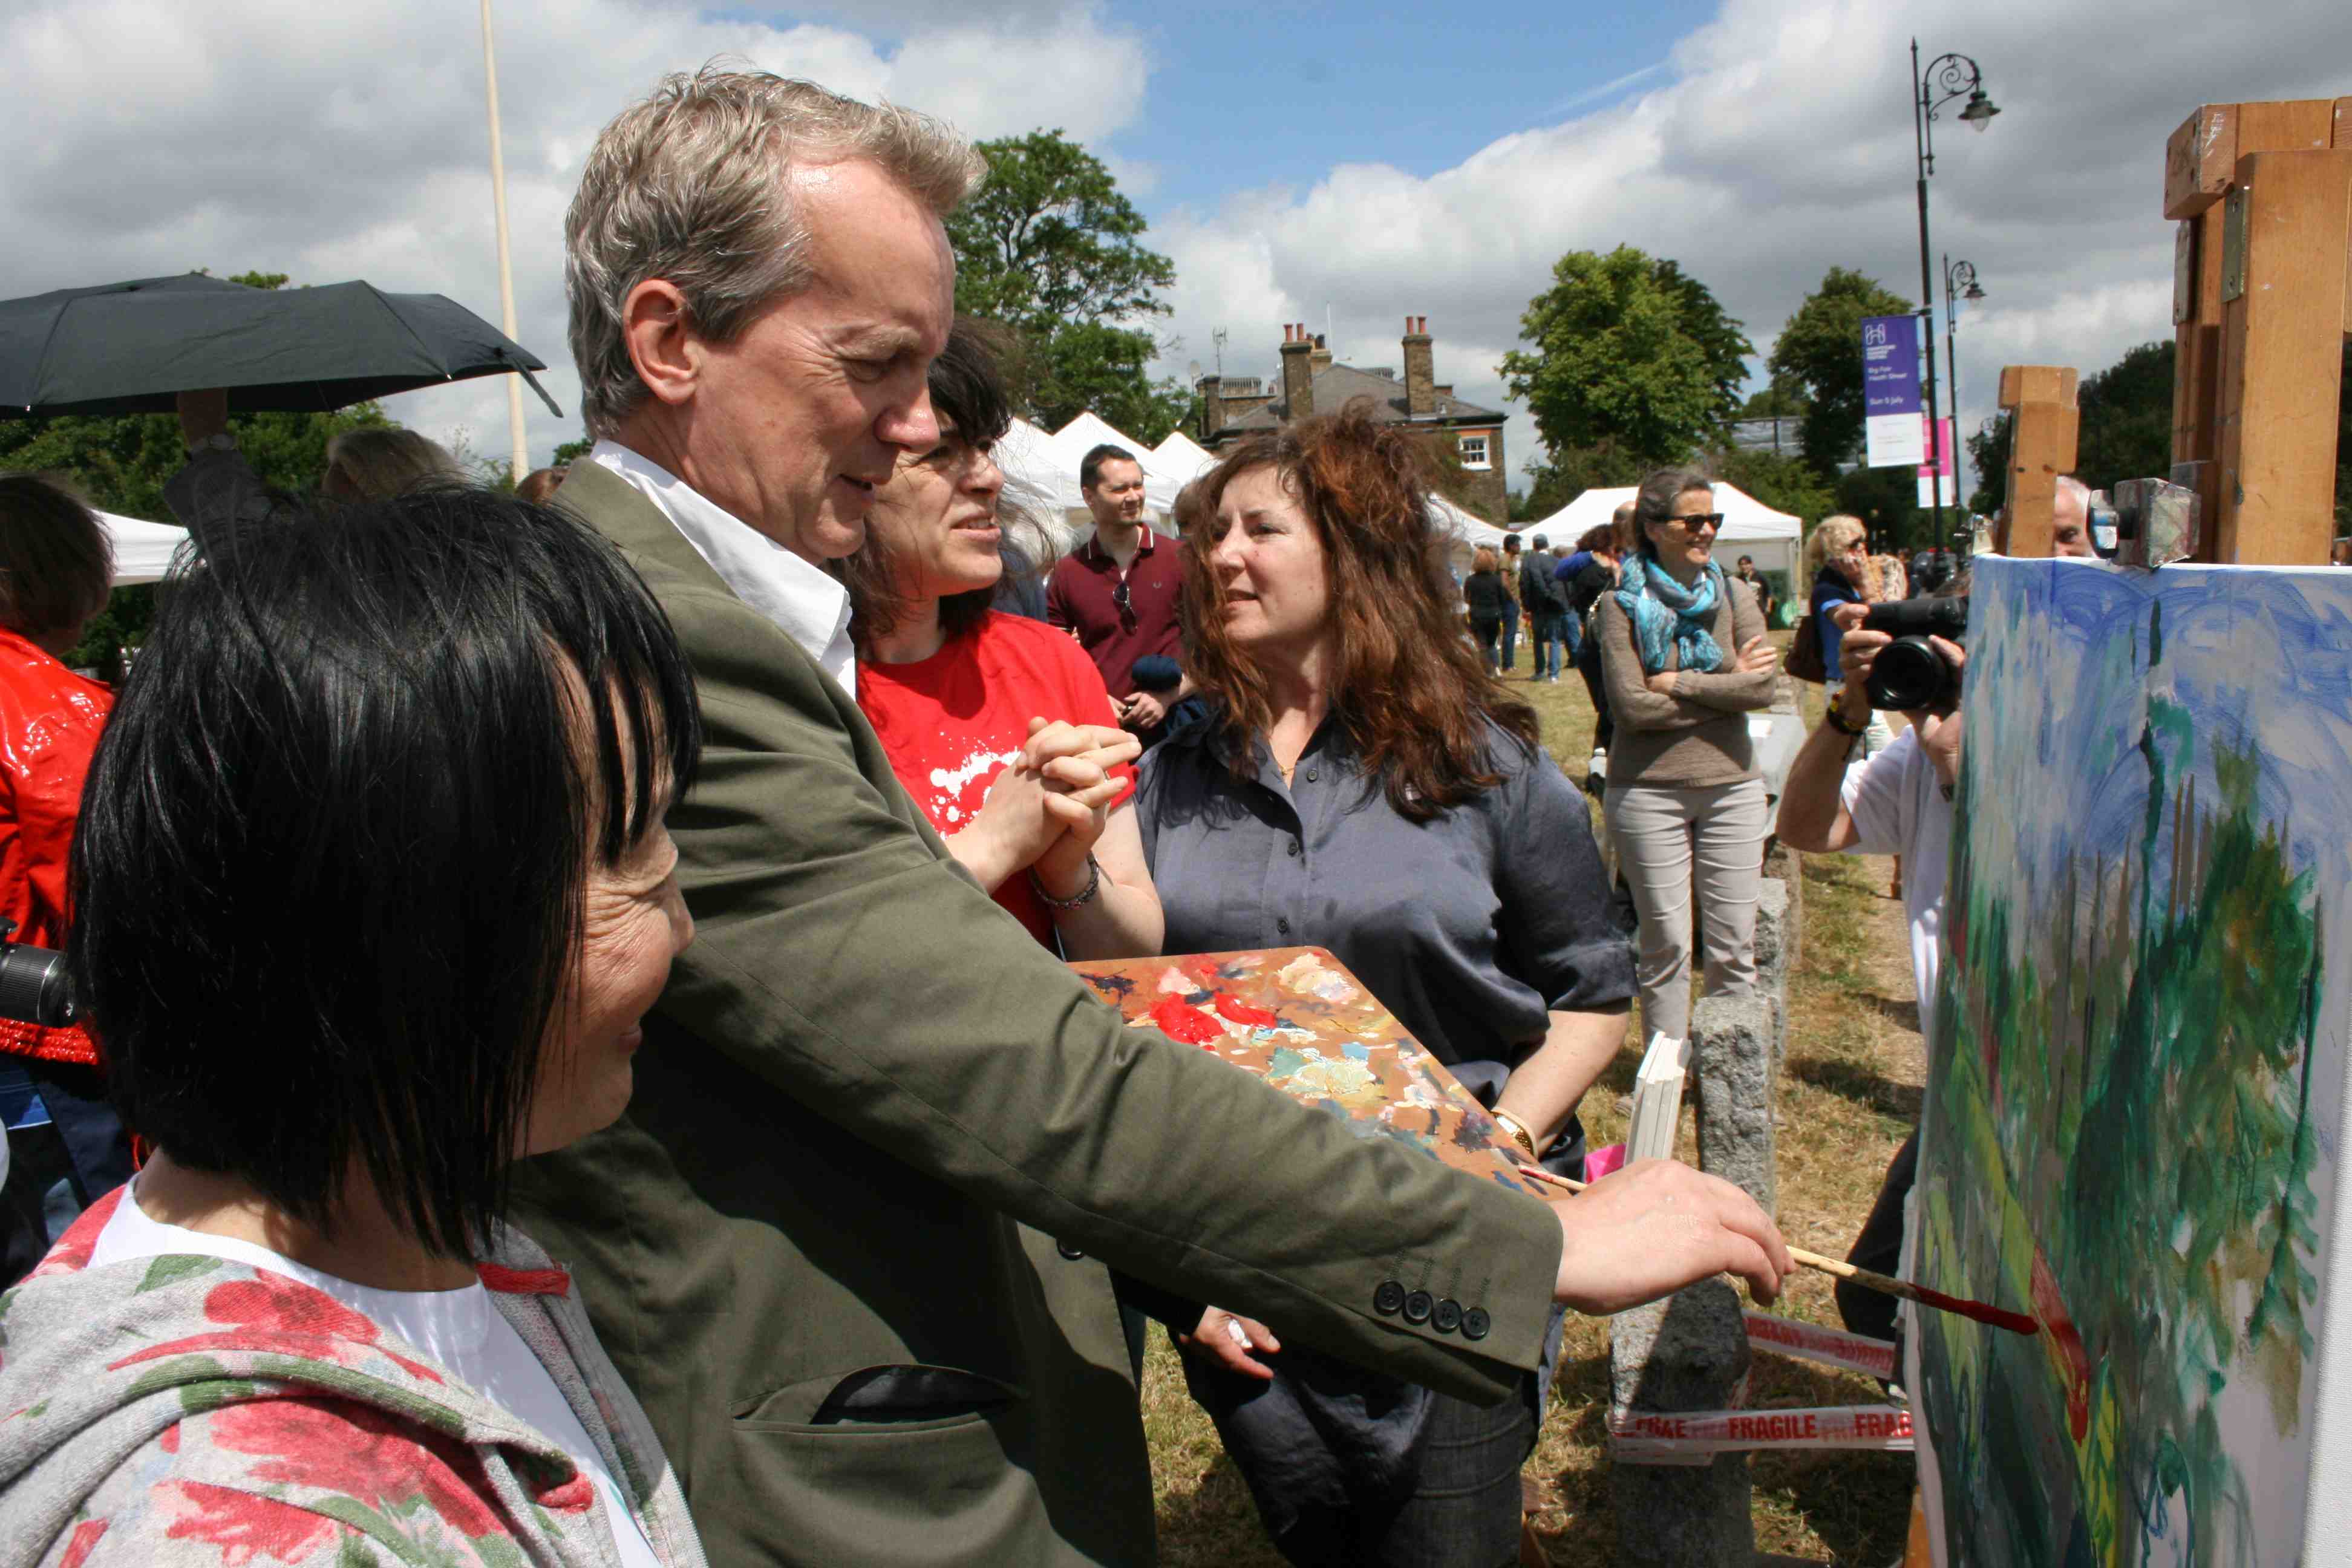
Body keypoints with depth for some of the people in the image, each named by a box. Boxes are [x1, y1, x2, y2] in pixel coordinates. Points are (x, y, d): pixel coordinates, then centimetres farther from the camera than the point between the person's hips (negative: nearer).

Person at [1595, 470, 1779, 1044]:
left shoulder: (1734, 595, 6)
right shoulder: (1622, 605, -5)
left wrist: (1678, 682, -12)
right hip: (1648, 790, -3)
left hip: (1732, 785, 3)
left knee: (1734, 948, 7)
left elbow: (1764, 686, -7)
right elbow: (1632, 706, -15)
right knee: (1666, 947, 5)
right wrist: (1726, 687, -9)